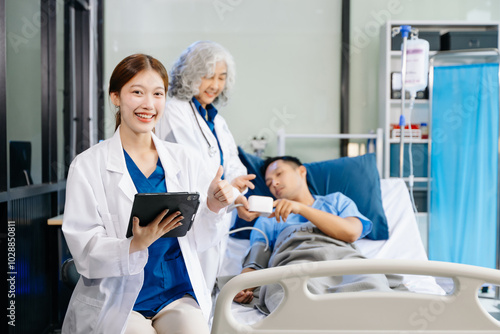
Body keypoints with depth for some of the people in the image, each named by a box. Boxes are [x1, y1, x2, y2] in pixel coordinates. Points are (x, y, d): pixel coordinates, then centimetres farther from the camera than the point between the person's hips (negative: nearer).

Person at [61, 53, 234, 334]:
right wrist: (137, 244, -27)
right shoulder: (87, 166, -4)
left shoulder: (184, 160, 7)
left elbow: (197, 242, 10)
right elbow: (85, 254, -9)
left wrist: (213, 207, -9)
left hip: (178, 295, 2)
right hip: (115, 300, -2)